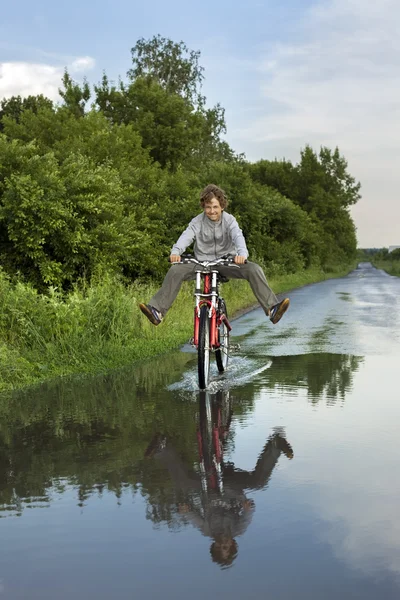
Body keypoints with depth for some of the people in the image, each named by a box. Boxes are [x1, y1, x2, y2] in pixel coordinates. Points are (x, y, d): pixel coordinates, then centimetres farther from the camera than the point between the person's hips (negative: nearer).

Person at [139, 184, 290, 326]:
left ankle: (271, 308, -29)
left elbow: (238, 236, -23)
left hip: (226, 262, 0)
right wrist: (176, 252, -42)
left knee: (254, 269, -26)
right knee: (176, 270, -25)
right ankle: (157, 310, -26)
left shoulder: (229, 220, -5)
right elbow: (186, 236, -19)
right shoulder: (197, 222, -3)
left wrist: (242, 253, -46)